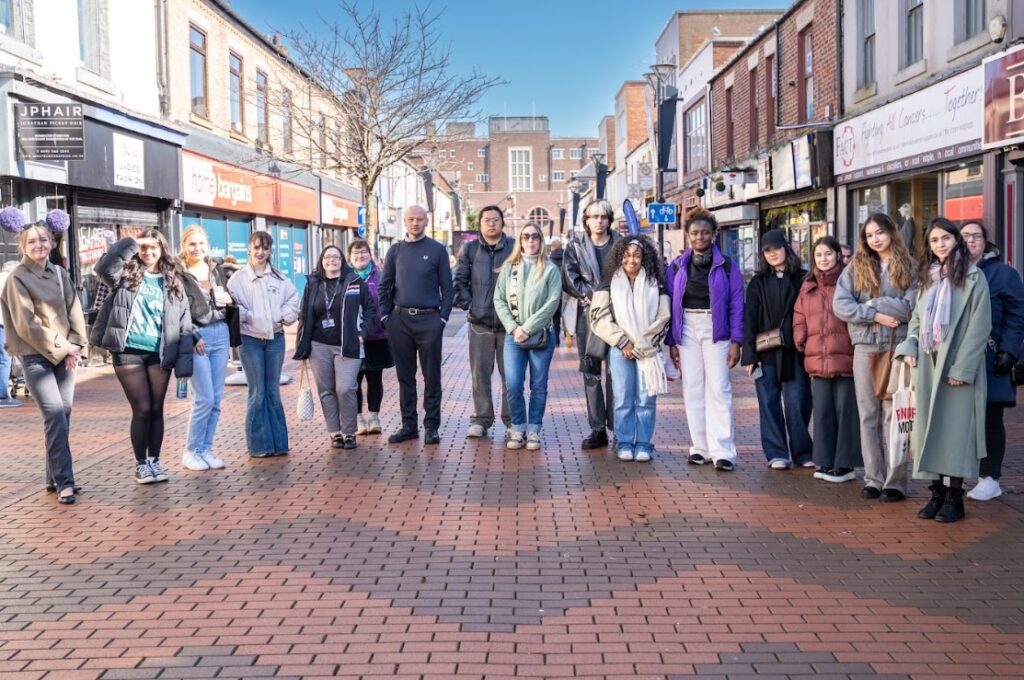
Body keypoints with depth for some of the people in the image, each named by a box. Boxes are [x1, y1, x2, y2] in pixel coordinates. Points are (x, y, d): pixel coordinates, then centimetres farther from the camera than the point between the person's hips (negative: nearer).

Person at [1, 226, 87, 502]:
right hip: (36, 356, -5)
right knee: (55, 415, -15)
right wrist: (60, 347, -10)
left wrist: (75, 346, -4)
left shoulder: (60, 274, 11)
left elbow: (75, 311, 9)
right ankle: (63, 481, -12)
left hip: (66, 354, 5)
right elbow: (26, 324, -10)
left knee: (64, 415, 5)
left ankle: (54, 477, 16)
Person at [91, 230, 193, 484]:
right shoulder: (127, 275, 5)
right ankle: (141, 464, 13)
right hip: (129, 351, -2)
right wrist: (131, 243, -17)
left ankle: (154, 461, 21)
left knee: (156, 409, 8)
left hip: (159, 353, 2)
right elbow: (104, 268, -19)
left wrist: (184, 360, -3)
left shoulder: (173, 281, 7)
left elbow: (184, 322, 4)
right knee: (142, 409, 0)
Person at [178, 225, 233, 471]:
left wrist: (230, 300, -1)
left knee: (216, 399, 6)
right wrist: (192, 337, -14)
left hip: (221, 334, 5)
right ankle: (191, 451, 8)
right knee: (205, 399, -7)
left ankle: (206, 449, 16)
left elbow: (228, 300, 21)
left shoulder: (217, 269, 12)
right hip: (197, 337, -5)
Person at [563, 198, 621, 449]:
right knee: (591, 373, 2)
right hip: (588, 315, 1)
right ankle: (597, 429, 8)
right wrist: (595, 295, -11)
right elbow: (570, 280, -1)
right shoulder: (575, 247, 8)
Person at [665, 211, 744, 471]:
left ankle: (722, 451, -6)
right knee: (692, 389, 4)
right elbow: (670, 305, 7)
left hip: (716, 330, -2)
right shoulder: (677, 266, 7)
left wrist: (736, 341, -7)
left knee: (719, 388, -7)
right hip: (687, 330, 3)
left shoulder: (727, 266, 1)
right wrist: (671, 342, 3)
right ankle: (700, 447, 12)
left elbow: (737, 305, 0)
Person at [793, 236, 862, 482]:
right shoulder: (808, 288, 15)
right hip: (817, 360, 5)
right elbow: (799, 320, 19)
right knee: (822, 411, 7)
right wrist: (803, 344, 7)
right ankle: (825, 462, 16)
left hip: (845, 358, -4)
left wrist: (857, 346, -7)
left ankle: (845, 464, 8)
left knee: (846, 410, 0)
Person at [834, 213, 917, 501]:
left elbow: (912, 307, -9)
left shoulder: (909, 268, 4)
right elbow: (840, 305, -2)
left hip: (898, 347, -2)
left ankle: (895, 481, 4)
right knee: (868, 415, 5)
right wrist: (876, 315, -11)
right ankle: (873, 478, 11)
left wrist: (871, 303, -6)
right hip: (865, 347, 3)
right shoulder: (856, 268, 9)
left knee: (894, 414, -2)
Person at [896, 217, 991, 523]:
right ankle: (937, 492, 12)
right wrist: (909, 347, -2)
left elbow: (979, 326, -10)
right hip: (927, 366, 6)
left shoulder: (973, 277, -4)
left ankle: (954, 496, 4)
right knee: (930, 428, 5)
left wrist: (962, 368, -16)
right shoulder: (928, 278, 15)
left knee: (955, 429, -3)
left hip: (958, 366, -6)